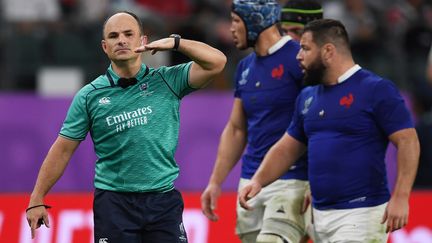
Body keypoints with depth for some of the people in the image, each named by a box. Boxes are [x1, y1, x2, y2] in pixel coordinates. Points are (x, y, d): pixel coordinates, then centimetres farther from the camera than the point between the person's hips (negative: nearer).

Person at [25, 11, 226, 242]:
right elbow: (62, 150, 5)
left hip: (163, 200, 0)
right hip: (113, 203, 0)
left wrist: (175, 42, -20)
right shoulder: (89, 96, 2)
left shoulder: (168, 80, 3)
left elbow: (216, 61, -8)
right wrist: (37, 200, 2)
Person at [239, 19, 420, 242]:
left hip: (360, 213, -7)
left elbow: (407, 142, -11)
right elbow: (287, 148, 20)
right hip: (320, 214, 8)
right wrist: (258, 181, 4)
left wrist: (400, 197, -21)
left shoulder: (376, 90, -8)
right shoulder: (308, 97, 15)